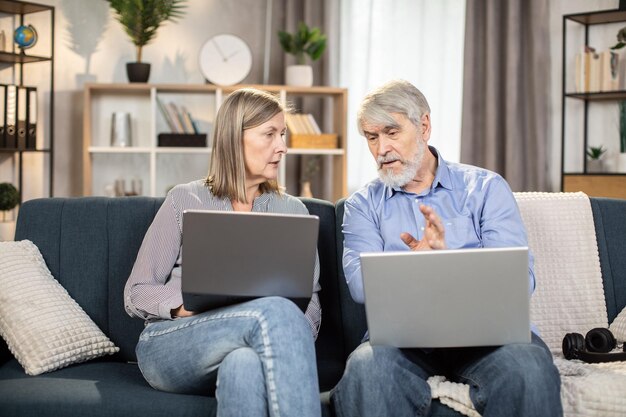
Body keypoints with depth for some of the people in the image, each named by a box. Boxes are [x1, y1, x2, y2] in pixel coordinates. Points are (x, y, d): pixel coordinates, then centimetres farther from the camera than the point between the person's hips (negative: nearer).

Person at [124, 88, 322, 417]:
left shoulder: (293, 211, 19)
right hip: (170, 346, -2)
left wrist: (294, 333, -11)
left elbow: (311, 303, 13)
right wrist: (184, 306, -14)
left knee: (246, 363, -40)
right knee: (276, 311, -34)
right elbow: (136, 294, 8)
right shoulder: (185, 201, 11)